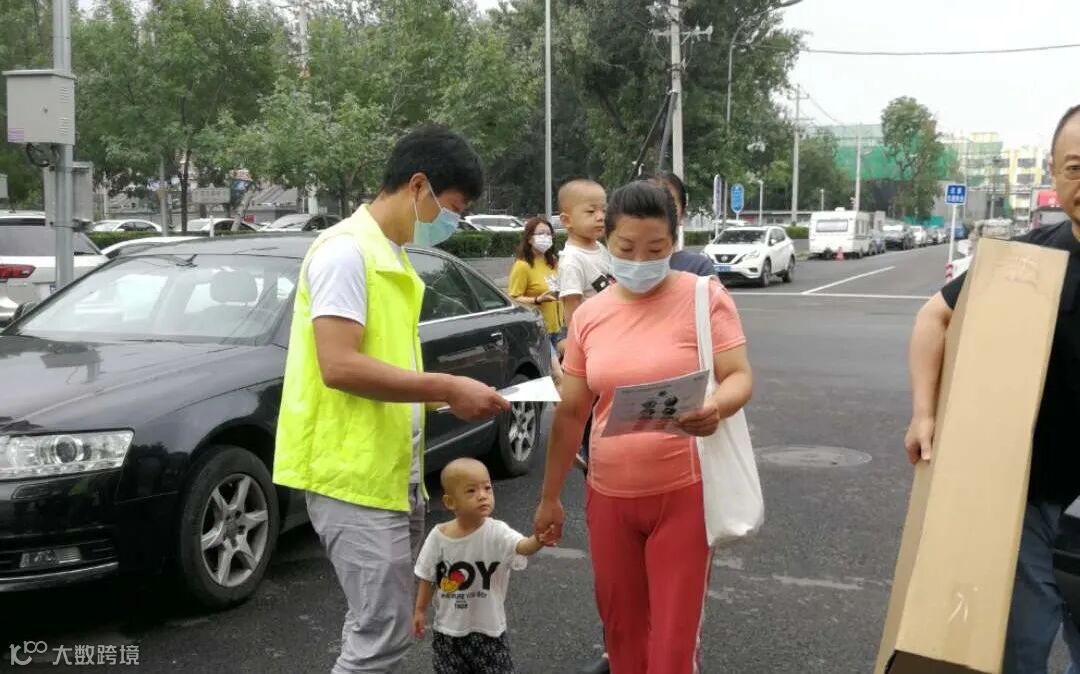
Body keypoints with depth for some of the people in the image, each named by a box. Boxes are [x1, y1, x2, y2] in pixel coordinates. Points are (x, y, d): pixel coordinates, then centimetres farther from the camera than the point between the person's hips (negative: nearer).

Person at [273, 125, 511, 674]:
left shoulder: (392, 258, 16)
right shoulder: (346, 249, -14)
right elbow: (339, 366, -23)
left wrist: (450, 394, 5)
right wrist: (447, 388, -19)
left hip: (393, 470, 10)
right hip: (354, 474, -9)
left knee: (380, 625, 16)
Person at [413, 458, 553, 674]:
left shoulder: (496, 532, -18)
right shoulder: (438, 536, -9)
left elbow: (523, 547, -38)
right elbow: (428, 577, 5)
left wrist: (538, 541, -59)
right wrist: (420, 610, 8)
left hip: (488, 628, -2)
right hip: (448, 629, 2)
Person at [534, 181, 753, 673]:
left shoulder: (704, 297, -7)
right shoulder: (589, 315, 4)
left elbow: (740, 377, -9)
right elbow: (571, 412, 9)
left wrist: (715, 408, -32)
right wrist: (550, 496, 13)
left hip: (684, 491, -4)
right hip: (609, 494, 4)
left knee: (674, 633, 1)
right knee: (619, 624, 15)